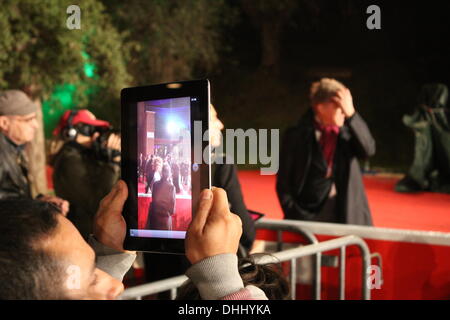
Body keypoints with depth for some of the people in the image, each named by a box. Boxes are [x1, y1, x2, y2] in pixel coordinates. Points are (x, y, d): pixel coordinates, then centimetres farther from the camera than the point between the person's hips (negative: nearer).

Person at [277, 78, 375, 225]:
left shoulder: (347, 132, 3)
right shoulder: (296, 136, -3)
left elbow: (368, 150, -16)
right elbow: (283, 184, 0)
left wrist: (351, 114, -22)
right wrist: (295, 217, -7)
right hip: (308, 215, -1)